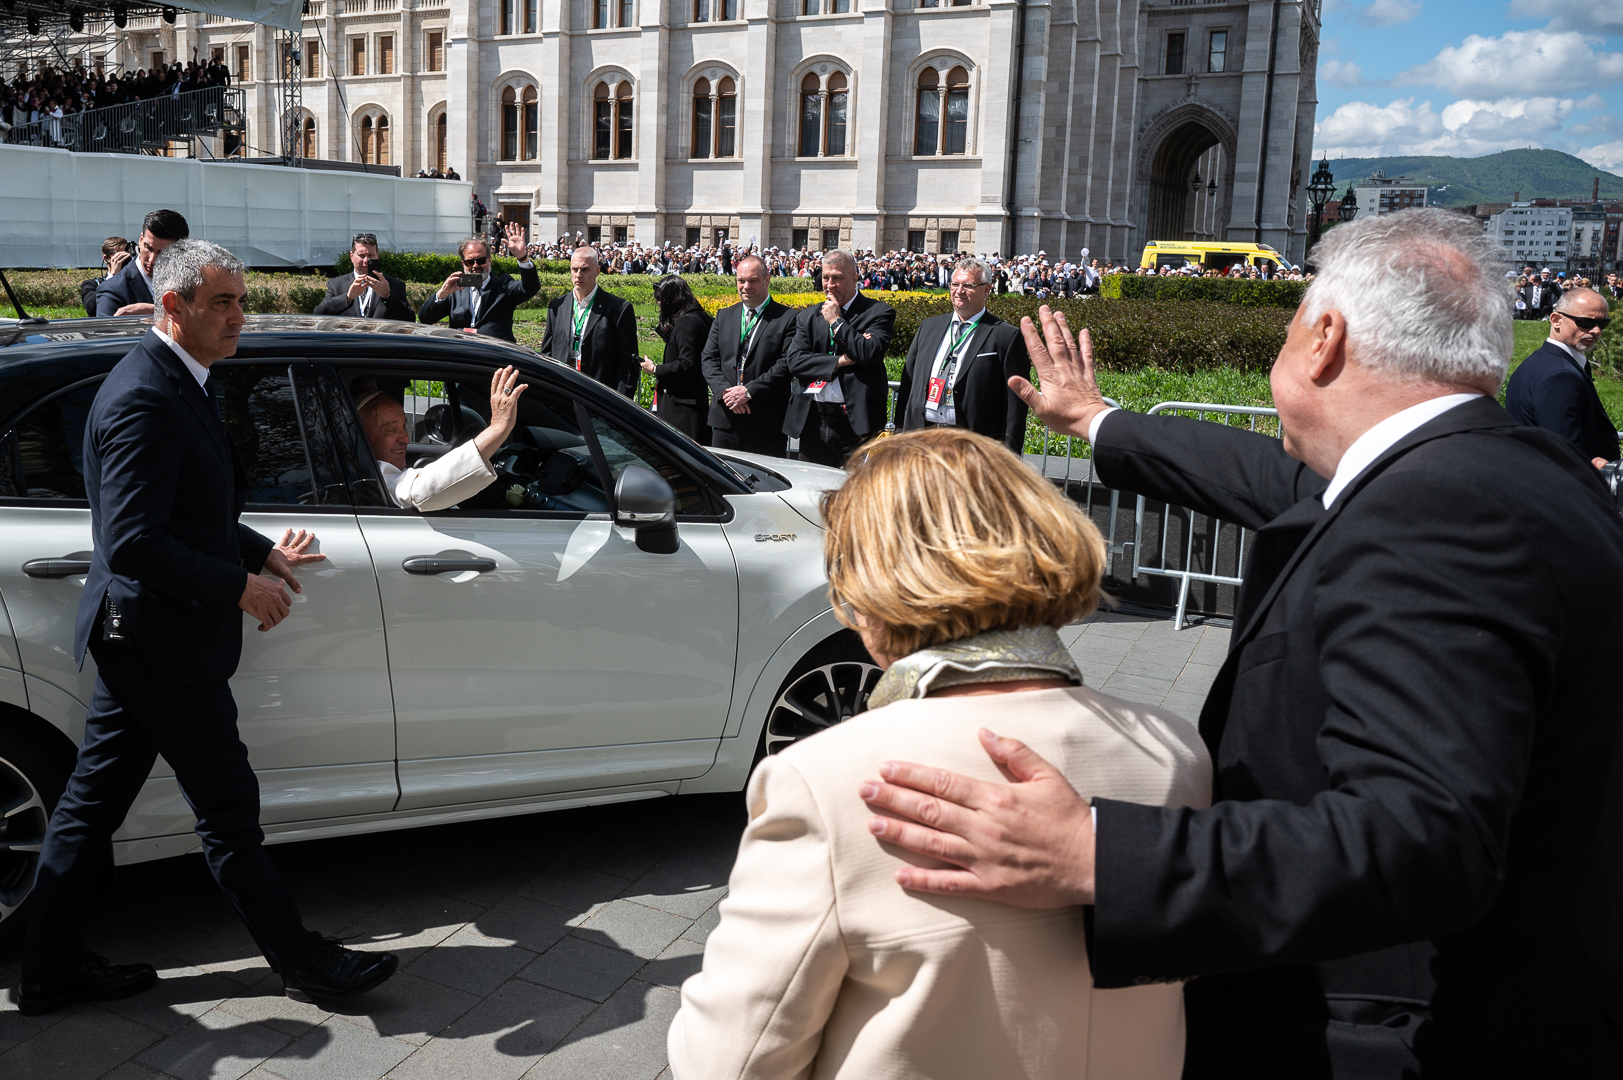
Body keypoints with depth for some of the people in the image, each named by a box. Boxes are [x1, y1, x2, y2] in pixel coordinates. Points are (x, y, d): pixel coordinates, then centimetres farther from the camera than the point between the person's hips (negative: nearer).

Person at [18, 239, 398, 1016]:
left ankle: (51, 969, 29)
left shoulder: (174, 384, 12)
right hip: (162, 641, -10)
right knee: (228, 813, 2)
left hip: (134, 639, 10)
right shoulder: (144, 397, -21)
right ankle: (302, 962, 16)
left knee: (91, 801, 16)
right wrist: (240, 587, -19)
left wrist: (262, 552, 10)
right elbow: (133, 542, -26)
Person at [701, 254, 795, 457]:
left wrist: (749, 391, -15)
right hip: (726, 420, 4)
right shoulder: (724, 316, 15)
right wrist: (724, 391, -8)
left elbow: (786, 365, -10)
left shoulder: (787, 319, -1)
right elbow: (708, 359, 10)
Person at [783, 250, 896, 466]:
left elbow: (870, 354, -15)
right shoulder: (807, 318, 15)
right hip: (813, 423, 4)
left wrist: (836, 321, -6)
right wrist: (839, 361, -10)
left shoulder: (878, 313, 2)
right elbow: (795, 360, 1)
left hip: (856, 424, -4)